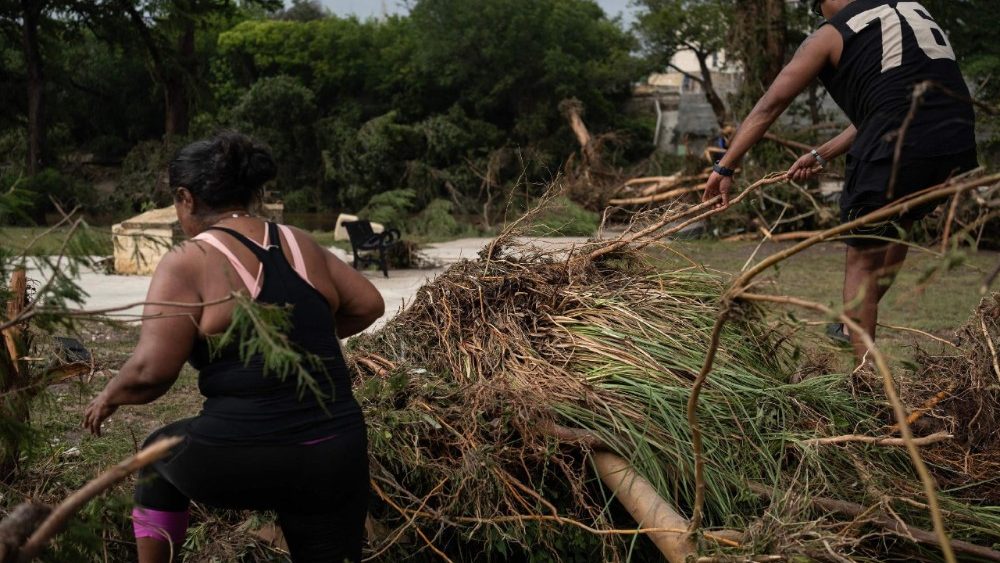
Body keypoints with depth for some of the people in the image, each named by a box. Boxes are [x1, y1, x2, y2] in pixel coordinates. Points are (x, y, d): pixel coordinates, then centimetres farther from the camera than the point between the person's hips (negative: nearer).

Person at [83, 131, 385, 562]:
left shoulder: (187, 263, -7)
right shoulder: (301, 245, 8)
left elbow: (151, 371, -13)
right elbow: (369, 305, 15)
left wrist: (110, 397, 8)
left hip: (241, 461, -4)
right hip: (336, 455, 4)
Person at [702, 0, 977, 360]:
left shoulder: (831, 34, 7)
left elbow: (768, 107, 5)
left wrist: (724, 168, 10)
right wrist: (822, 155, 27)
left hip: (897, 150, -6)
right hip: (959, 146, 7)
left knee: (862, 260, 8)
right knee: (899, 223, 29)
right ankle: (855, 324, 37)